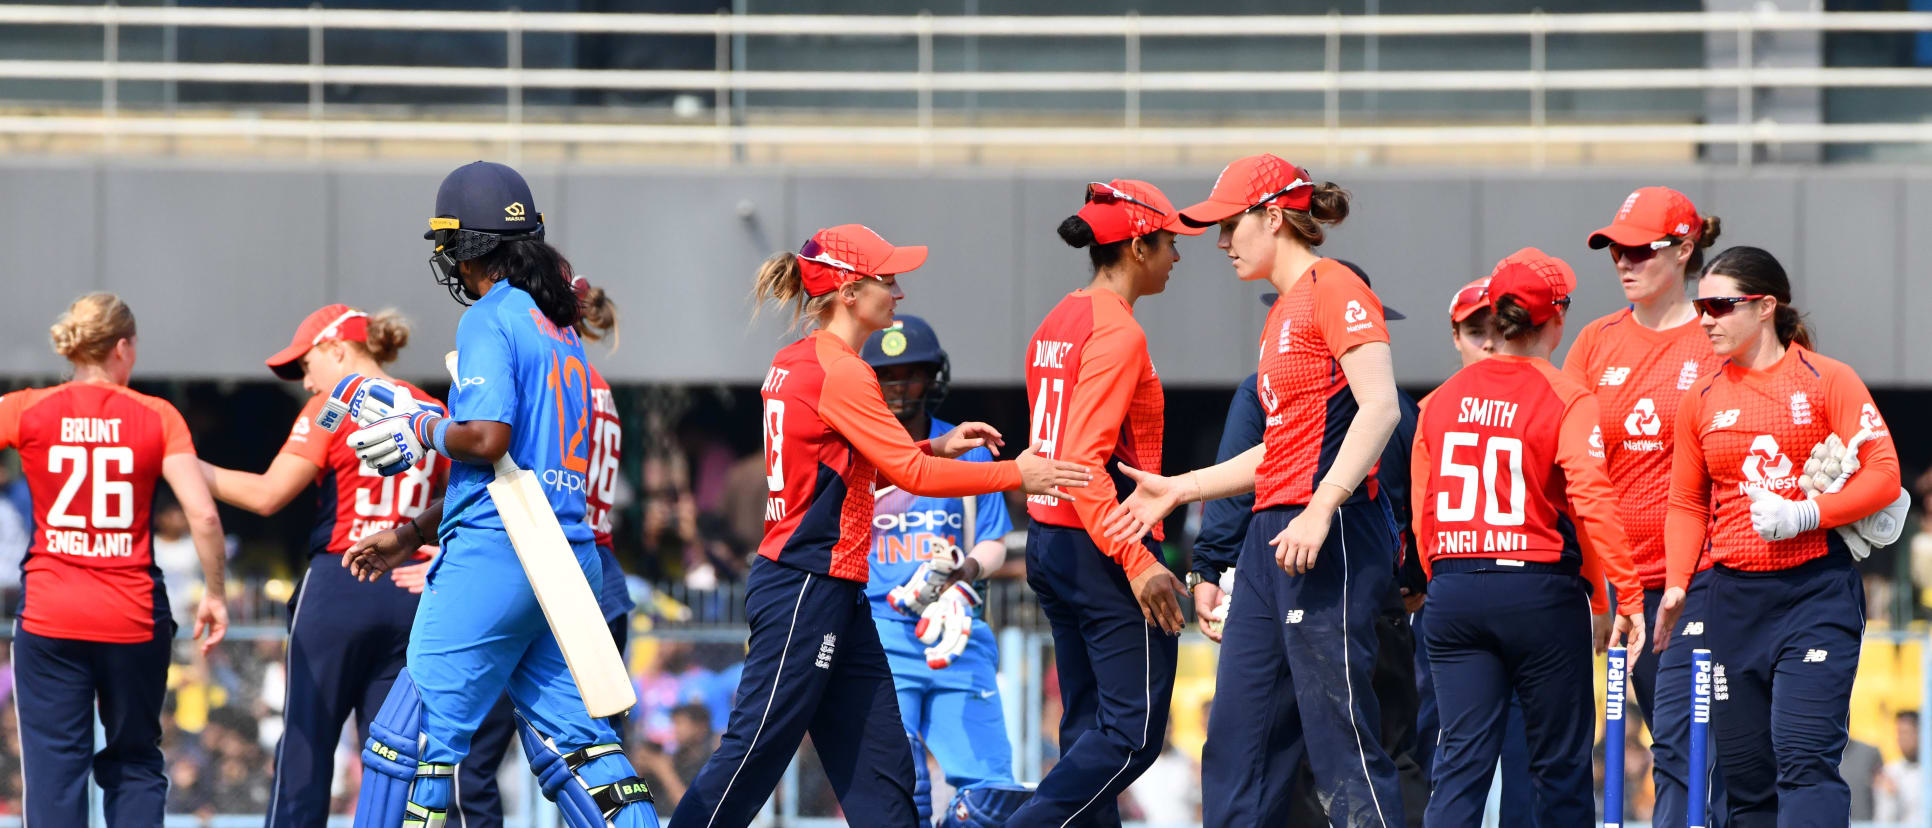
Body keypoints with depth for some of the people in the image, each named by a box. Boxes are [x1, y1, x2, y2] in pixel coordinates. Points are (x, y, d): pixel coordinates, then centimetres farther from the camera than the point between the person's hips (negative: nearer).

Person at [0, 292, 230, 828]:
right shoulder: (157, 417, -2)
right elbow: (203, 514, -9)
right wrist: (215, 593, 3)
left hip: (49, 618, 0)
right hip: (133, 617, 0)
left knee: (55, 764, 1)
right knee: (135, 763, 14)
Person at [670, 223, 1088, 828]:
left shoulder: (793, 364, 13)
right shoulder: (838, 371, -15)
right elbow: (910, 474, -16)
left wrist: (935, 448, 13)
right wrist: (1016, 475, -9)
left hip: (836, 593, 10)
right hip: (806, 590, -10)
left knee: (879, 760, 7)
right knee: (754, 752, -7)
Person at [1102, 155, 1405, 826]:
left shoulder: (1333, 289, -8)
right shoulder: (1282, 315, 21)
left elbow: (1380, 407, -20)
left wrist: (1321, 510, -28)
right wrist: (1178, 489, 26)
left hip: (1330, 541, -10)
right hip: (1271, 538, 10)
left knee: (1343, 749, -12)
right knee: (1237, 745, 9)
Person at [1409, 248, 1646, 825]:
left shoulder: (1441, 401, 7)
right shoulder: (1567, 400, -8)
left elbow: (1423, 511, 9)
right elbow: (1591, 500, -17)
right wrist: (1625, 594, -13)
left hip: (1454, 593, 4)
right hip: (1540, 589, -4)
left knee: (1463, 757, 1)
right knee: (1560, 761, 8)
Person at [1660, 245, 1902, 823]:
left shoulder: (1827, 381, -1)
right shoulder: (1701, 400, 11)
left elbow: (1883, 476, -5)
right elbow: (1687, 504, 16)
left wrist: (1807, 514, -18)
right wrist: (1676, 585, 2)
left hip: (1817, 594, -5)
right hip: (1735, 598, 5)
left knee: (1804, 758, -17)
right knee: (1746, 779, 3)